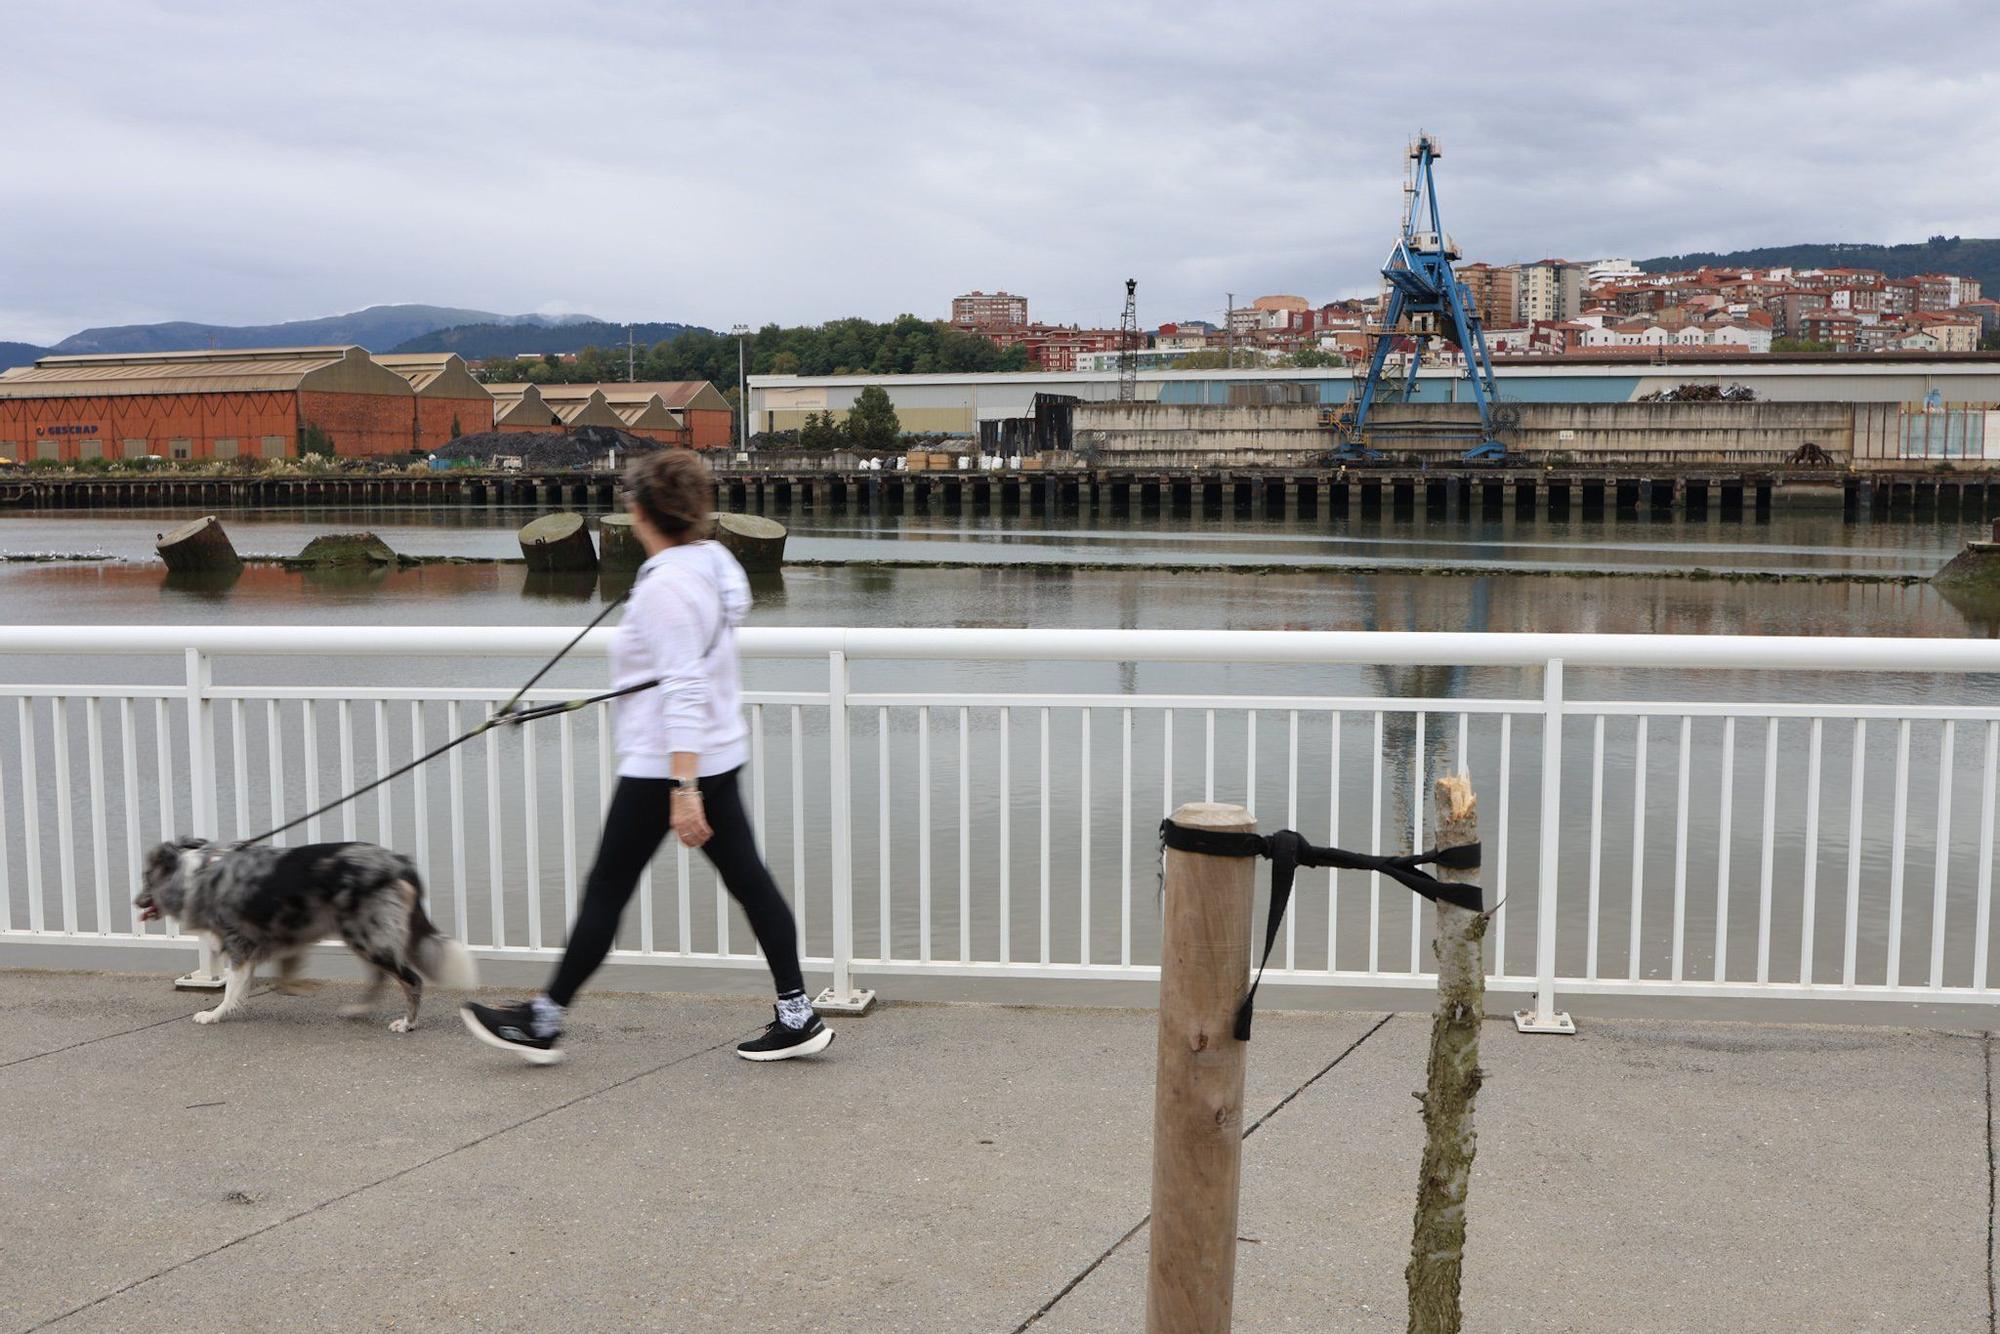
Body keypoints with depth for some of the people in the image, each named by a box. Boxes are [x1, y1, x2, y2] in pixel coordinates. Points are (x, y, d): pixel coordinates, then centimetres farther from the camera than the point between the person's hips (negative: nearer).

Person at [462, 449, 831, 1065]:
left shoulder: (666, 586, -20)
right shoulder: (717, 561, 5)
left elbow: (685, 693, -25)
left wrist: (684, 791, -26)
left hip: (667, 762, -9)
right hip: (721, 755, 9)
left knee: (607, 888, 3)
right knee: (749, 879, 10)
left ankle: (544, 1024, 15)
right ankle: (797, 1017, 12)